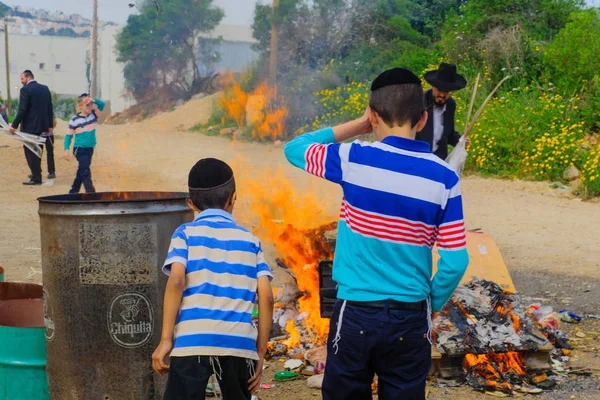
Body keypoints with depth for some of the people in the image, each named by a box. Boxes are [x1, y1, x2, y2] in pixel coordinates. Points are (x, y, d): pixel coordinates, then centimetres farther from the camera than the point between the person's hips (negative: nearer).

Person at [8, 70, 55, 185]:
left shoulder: (25, 89, -12)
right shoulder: (45, 88, 8)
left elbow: (22, 110, -18)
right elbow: (50, 109, 9)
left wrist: (14, 125, -14)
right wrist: (49, 125, 13)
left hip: (29, 127, -7)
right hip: (42, 127, 7)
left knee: (30, 153, 0)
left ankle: (36, 178, -2)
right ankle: (36, 174, 24)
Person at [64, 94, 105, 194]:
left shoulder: (94, 115, 2)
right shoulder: (75, 120, -9)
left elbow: (102, 104, -7)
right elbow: (69, 135, -5)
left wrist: (93, 100, -24)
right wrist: (66, 149, -12)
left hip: (90, 149, 6)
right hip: (80, 149, -6)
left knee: (81, 172, 16)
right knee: (85, 172, -12)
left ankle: (73, 192, 30)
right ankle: (91, 192, -15)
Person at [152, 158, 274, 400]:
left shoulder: (186, 233, 9)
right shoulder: (250, 240, 16)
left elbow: (176, 280, -7)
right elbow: (266, 297, 7)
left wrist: (166, 339, -4)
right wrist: (260, 352, 12)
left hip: (193, 342, -3)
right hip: (240, 344, 3)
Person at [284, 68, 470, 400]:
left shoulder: (353, 160, -10)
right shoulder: (444, 178, -7)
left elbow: (294, 148, 9)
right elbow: (455, 261, -7)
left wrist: (356, 126, 8)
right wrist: (432, 305, 9)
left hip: (356, 313, -1)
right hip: (410, 320, 1)